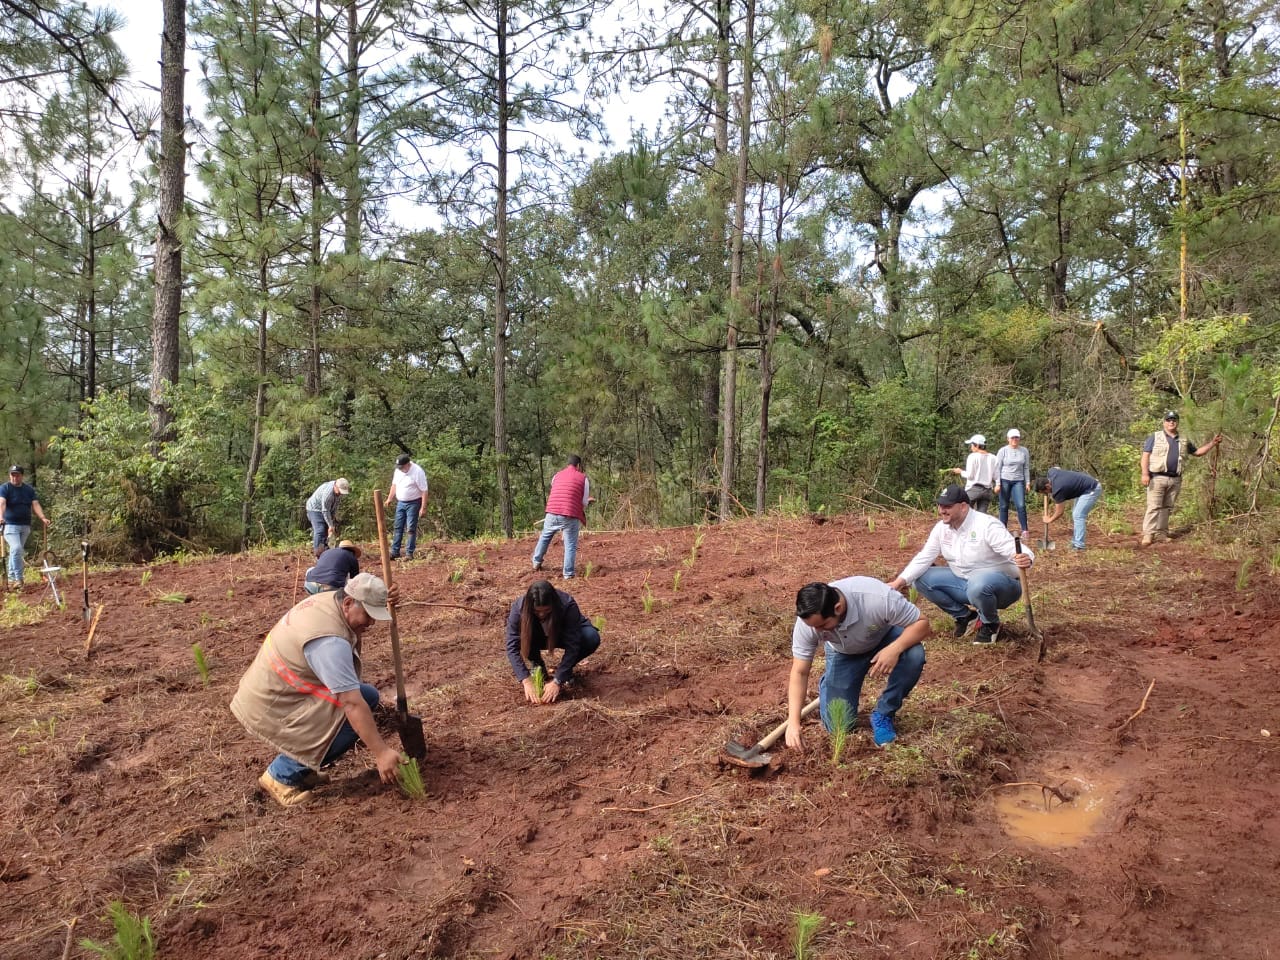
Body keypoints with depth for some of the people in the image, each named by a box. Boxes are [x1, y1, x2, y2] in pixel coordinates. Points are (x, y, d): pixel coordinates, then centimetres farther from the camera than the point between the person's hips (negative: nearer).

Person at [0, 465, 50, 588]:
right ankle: (19, 578, -17)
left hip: (25, 526, 4)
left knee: (16, 551, 12)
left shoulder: (29, 489, 9)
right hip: (10, 525, -4)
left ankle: (11, 575, 27)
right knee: (16, 549, -19)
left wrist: (43, 518, -14)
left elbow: (35, 504, 1)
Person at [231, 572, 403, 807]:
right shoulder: (329, 641, -30)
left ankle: (302, 767, 14)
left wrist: (382, 603, 2)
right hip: (270, 708, -10)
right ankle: (283, 775, -4)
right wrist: (381, 752, -29)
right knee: (356, 711, -21)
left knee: (367, 696, 5)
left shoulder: (329, 599, -3)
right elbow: (353, 705, -32)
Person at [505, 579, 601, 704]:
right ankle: (537, 666, -5)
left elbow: (571, 646, -35)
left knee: (591, 638, -32)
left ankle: (565, 669, -6)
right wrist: (526, 681, -42)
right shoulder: (519, 607, -32)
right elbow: (512, 647, -34)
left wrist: (557, 681, -40)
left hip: (565, 635, -1)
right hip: (538, 637, 1)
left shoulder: (568, 605, -36)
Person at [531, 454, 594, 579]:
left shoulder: (556, 476, 16)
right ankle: (568, 573, 2)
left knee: (544, 537, 25)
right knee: (570, 545, 4)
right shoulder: (583, 478, 3)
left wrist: (587, 500, 35)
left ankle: (537, 562, 34)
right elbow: (584, 503, 4)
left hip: (552, 513, 4)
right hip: (570, 515, -4)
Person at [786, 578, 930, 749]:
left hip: (884, 639, 0)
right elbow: (799, 672, -24)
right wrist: (793, 722, -32)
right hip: (843, 653, 1)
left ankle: (883, 715, -10)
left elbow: (922, 623, -29)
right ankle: (827, 683, 24)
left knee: (914, 655, -34)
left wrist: (895, 648, -47)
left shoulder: (878, 598, -42)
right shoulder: (807, 621, -33)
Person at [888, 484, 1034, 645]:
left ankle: (991, 624, -6)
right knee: (921, 579, -8)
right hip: (965, 582, 7)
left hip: (1002, 583, -6)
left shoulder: (987, 525, -23)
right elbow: (923, 558, -4)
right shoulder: (941, 528, -3)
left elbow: (1017, 552, -29)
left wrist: (1025, 559, -55)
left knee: (978, 586, -41)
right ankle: (964, 615, 8)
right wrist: (899, 582, -17)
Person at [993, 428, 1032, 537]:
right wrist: (997, 484, -7)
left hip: (1018, 481, 1)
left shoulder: (1024, 451, 5)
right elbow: (997, 468, -1)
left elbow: (1026, 468, 9)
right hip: (1005, 480, -1)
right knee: (1004, 506, 4)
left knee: (1021, 506, -10)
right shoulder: (1003, 451, -1)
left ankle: (1024, 531, -6)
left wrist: (1028, 483, 5)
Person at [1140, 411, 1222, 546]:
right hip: (1157, 478, -5)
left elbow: (1197, 452, 28)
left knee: (1167, 507, 7)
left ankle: (1161, 533, 12)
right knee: (1154, 506, -9)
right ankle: (1148, 534, -11)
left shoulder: (1183, 441, 17)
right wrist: (1145, 473, -14)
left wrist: (1213, 443, 17)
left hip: (1175, 480, 5)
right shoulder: (1155, 437, 2)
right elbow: (1145, 456, -3)